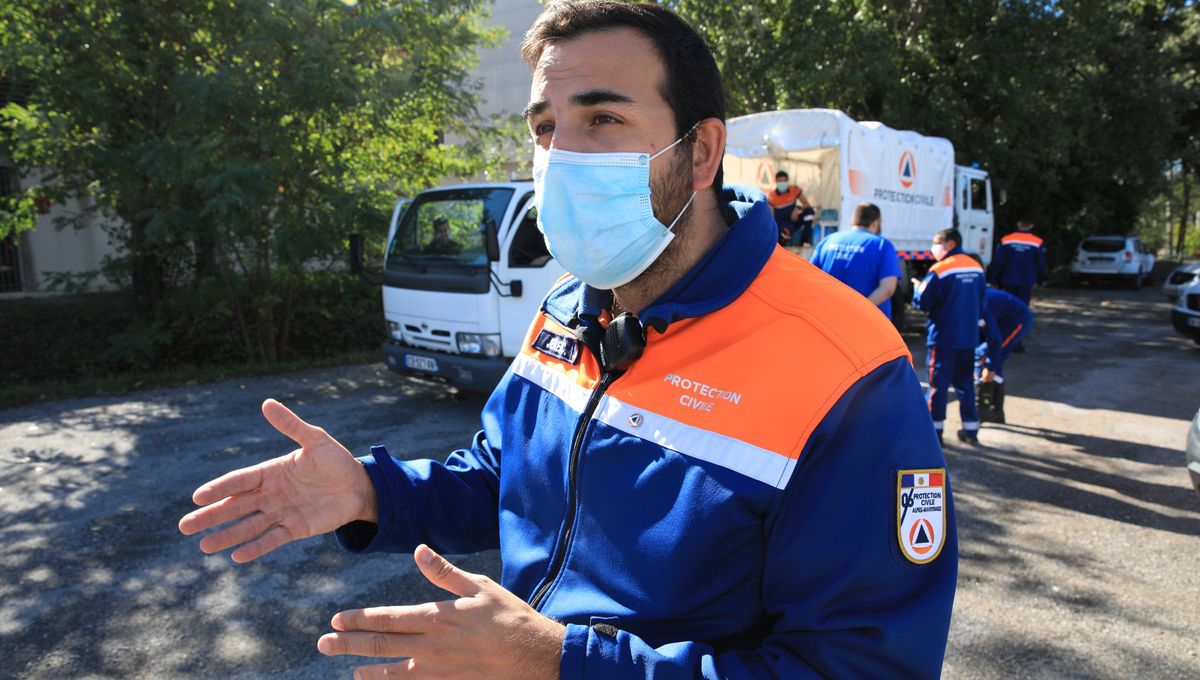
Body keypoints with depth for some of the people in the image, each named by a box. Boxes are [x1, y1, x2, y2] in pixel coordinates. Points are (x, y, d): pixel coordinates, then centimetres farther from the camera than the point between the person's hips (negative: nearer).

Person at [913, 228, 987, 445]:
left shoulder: (940, 269, -14)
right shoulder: (976, 267, 6)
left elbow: (922, 302, -13)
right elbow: (981, 300, 15)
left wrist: (918, 287, 6)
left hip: (943, 337, -6)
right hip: (969, 337, 6)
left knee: (938, 382, 2)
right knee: (965, 382, 15)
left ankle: (934, 430, 5)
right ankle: (970, 429, 19)